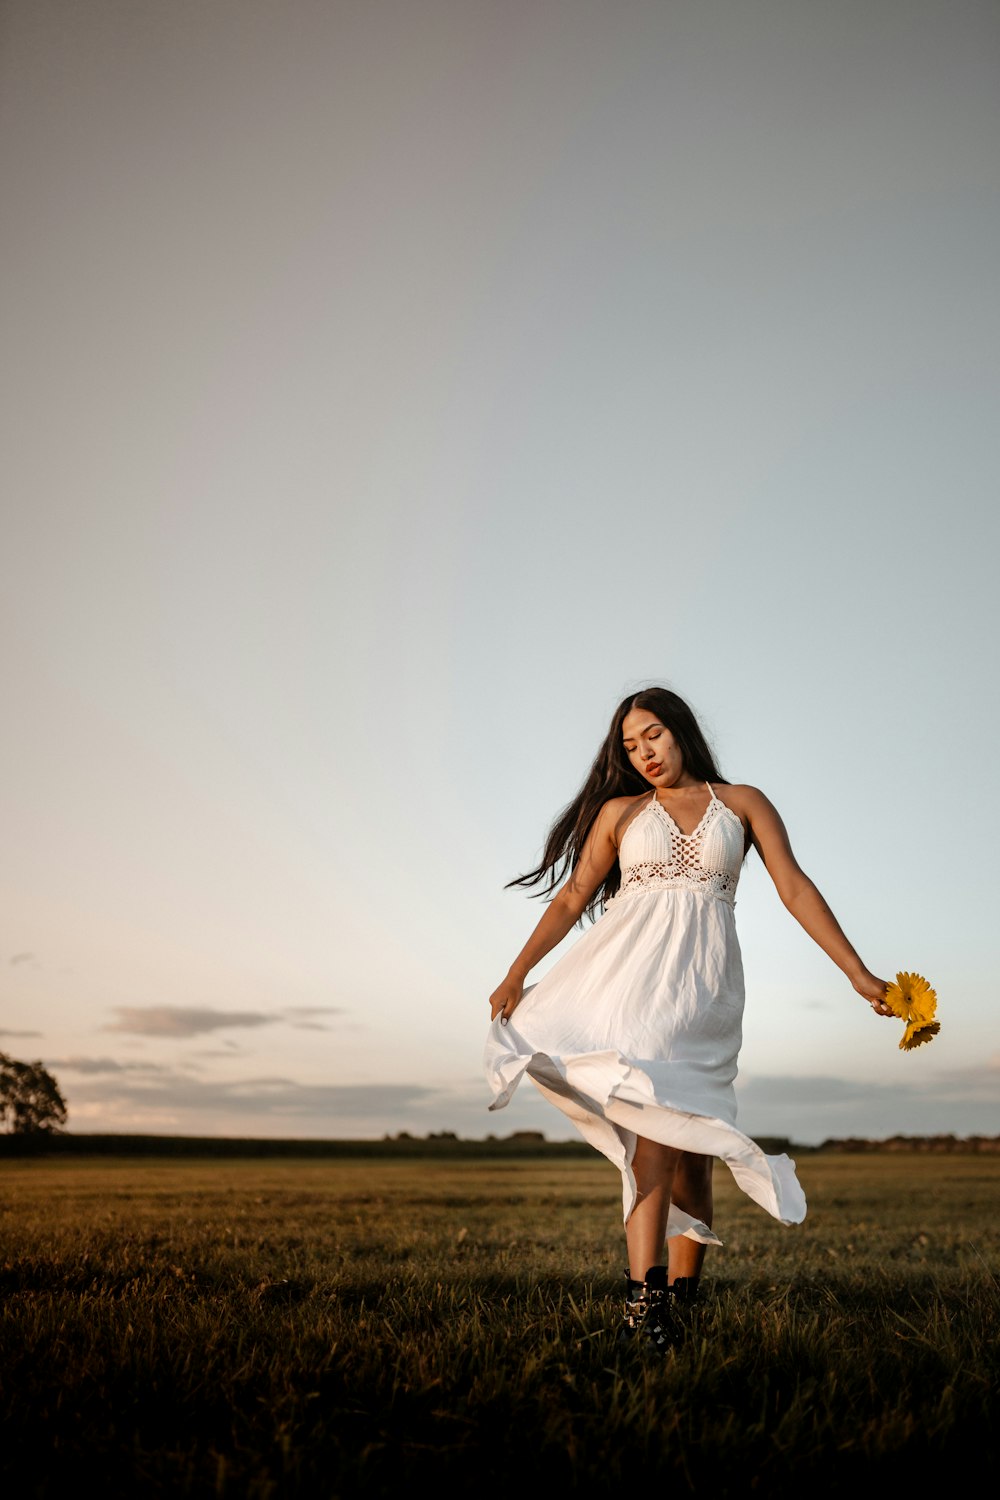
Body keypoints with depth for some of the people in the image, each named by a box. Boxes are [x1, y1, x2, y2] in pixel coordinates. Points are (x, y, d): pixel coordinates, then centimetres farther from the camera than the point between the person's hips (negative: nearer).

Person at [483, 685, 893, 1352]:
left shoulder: (743, 803, 15)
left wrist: (859, 973, 0)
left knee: (686, 1129, -4)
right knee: (654, 1115, -19)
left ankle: (678, 1297, 6)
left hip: (704, 978, 0)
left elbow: (796, 888, 8)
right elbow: (572, 897, 14)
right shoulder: (619, 811, 18)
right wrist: (517, 971, 4)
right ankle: (647, 1293, -26)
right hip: (629, 967, 0)